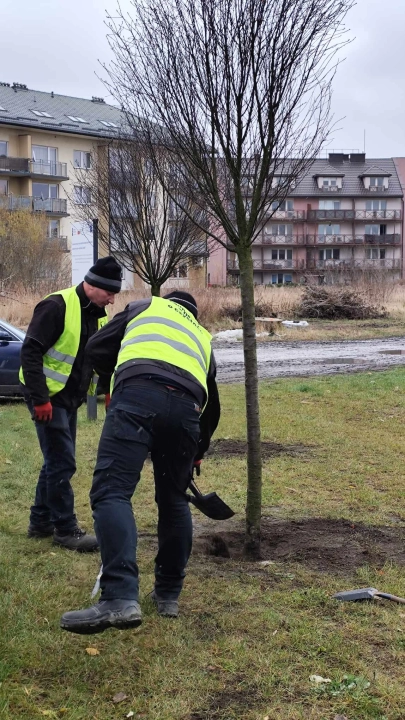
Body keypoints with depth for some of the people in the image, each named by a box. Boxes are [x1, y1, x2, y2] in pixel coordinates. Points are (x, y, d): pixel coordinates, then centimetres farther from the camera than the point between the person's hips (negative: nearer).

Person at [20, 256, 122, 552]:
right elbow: (30, 352, -21)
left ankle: (40, 522, 27)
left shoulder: (98, 315, 8)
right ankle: (65, 529, 4)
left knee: (57, 461, 15)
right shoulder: (57, 306, -19)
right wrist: (39, 399, -23)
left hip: (70, 398, 9)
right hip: (48, 396, -9)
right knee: (62, 463, -7)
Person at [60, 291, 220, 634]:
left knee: (111, 491, -12)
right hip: (187, 406, 4)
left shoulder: (145, 306, 32)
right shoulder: (202, 337, 41)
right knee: (174, 500, 20)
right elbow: (212, 403, 45)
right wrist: (199, 450, 59)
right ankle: (169, 594, 28)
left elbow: (96, 348, 23)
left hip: (138, 396, -4)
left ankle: (121, 599, -28)